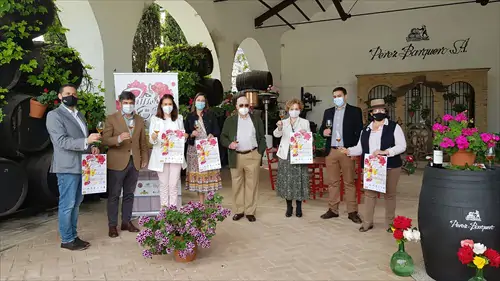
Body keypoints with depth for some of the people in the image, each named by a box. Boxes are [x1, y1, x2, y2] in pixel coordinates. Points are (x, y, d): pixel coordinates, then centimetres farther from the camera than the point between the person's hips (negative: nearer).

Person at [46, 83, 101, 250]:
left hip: (81, 166, 8)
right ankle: (67, 240, 8)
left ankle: (73, 236, 22)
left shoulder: (79, 115, 18)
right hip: (67, 167, -8)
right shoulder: (54, 115, -7)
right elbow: (61, 141, -18)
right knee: (67, 204, -2)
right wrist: (86, 141, -29)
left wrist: (91, 148, 3)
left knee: (75, 203, 13)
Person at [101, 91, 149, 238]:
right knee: (114, 195, 2)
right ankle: (112, 225, 11)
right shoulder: (111, 119, -2)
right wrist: (119, 138, -26)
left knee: (129, 194, 12)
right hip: (117, 163, -4)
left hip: (134, 162, 4)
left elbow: (143, 141, 15)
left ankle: (126, 222, 22)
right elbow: (105, 140, -8)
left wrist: (145, 158, 8)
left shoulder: (140, 120, 11)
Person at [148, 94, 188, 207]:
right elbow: (151, 140, -1)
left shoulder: (179, 118, 12)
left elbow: (183, 136, 16)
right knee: (164, 184, 4)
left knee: (174, 184, 0)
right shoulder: (155, 119, 4)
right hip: (161, 155, -1)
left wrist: (185, 136, -8)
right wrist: (154, 136, -24)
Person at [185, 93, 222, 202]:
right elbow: (186, 134, 11)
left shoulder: (211, 116, 10)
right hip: (194, 149, 1)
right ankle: (201, 203, 9)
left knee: (210, 172, -5)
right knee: (197, 174, 1)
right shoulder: (189, 117, 12)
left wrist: (212, 135, -13)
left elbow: (217, 131, 7)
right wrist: (191, 134, -10)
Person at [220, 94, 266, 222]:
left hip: (253, 156, 0)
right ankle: (239, 211, 16)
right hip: (236, 157, 1)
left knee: (252, 184, 2)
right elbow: (223, 137, 9)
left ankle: (250, 212, 11)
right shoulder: (230, 120, 8)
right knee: (237, 185, 5)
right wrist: (229, 144, -11)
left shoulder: (257, 119, 9)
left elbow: (262, 138, 9)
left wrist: (260, 152, 0)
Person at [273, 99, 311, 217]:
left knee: (299, 180, 0)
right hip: (286, 155, 1)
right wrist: (279, 128, -30)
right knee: (287, 181, 3)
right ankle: (289, 206, 16)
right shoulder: (283, 122, 8)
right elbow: (276, 134, -8)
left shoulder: (305, 122, 7)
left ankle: (298, 207, 13)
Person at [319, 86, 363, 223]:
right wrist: (324, 131, -8)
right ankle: (333, 210, 16)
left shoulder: (355, 111, 2)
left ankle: (352, 212, 7)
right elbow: (322, 129, 17)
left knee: (349, 182, 1)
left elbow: (359, 131, -2)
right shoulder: (328, 112, 14)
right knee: (332, 182, 8)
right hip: (331, 151, 4)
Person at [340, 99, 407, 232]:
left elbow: (402, 146, -11)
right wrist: (349, 151, -12)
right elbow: (360, 148, 7)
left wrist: (384, 152, -22)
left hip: (390, 167, -3)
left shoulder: (394, 127, -3)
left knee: (389, 194, 9)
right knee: (369, 193, 5)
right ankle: (367, 222, 15)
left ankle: (390, 223, 23)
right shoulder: (366, 129, 9)